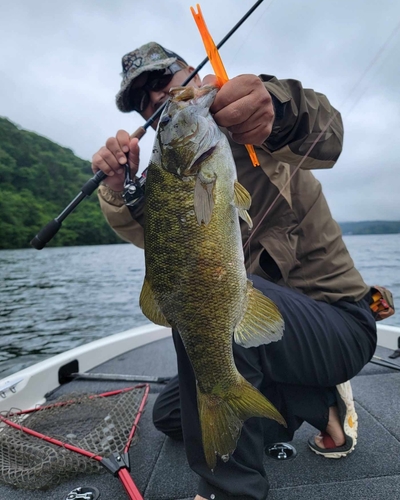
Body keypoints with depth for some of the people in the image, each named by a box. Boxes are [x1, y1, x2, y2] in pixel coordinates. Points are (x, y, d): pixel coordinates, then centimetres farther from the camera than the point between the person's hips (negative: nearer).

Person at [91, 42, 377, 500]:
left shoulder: (250, 128, -9)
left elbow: (324, 138, -31)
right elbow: (151, 232, -8)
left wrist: (279, 113, -53)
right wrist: (121, 190, -27)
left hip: (340, 322, -7)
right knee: (169, 415, 13)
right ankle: (319, 402, 12)